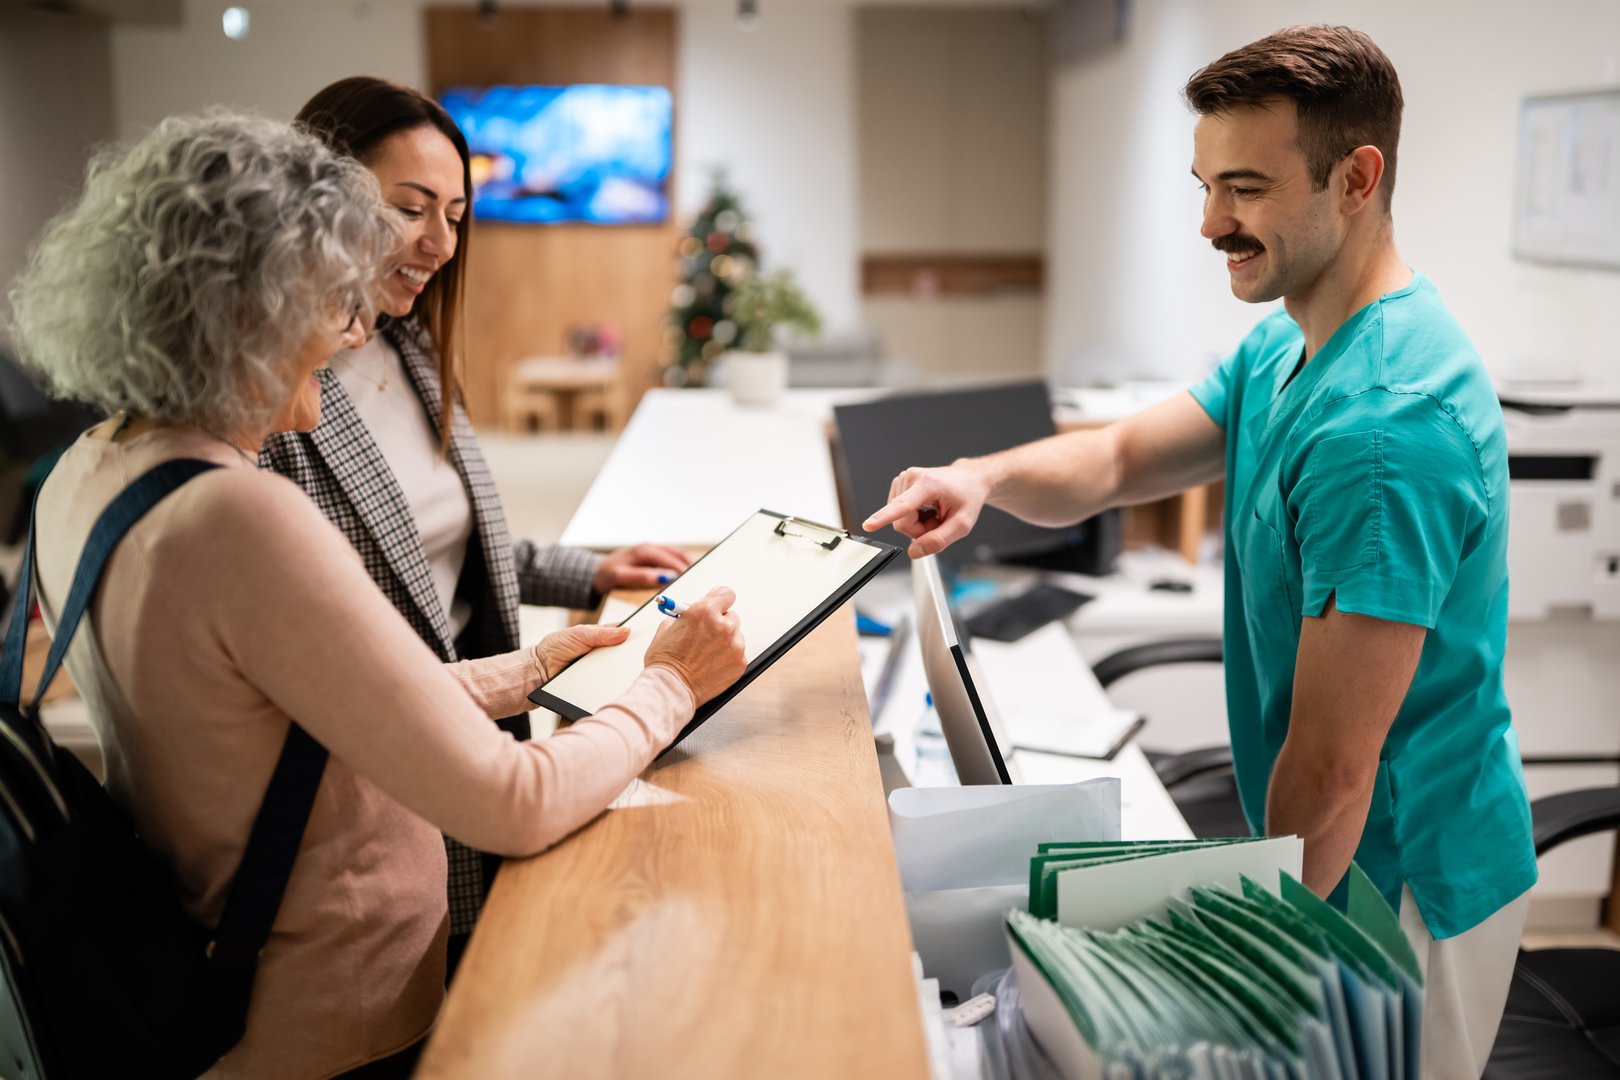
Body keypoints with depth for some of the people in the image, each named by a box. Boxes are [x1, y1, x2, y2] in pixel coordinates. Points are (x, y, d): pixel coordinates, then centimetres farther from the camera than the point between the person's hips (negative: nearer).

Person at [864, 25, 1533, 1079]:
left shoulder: (1387, 422, -30)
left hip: (1401, 885, -9)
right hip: (1336, 859, 9)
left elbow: (1332, 765, -28)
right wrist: (984, 476, -19)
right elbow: (1123, 458, 1)